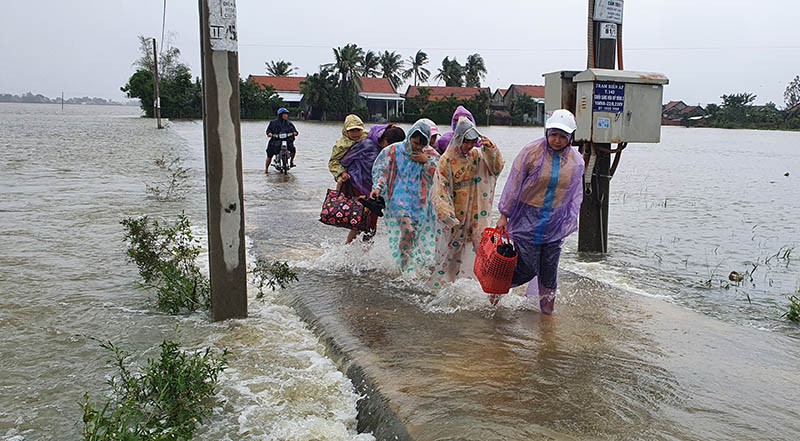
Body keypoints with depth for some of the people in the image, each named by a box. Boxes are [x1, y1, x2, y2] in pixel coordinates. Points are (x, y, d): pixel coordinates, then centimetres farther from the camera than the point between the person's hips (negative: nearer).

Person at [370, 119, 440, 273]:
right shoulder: (394, 150, 0)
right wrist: (378, 187, -13)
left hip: (421, 201, 3)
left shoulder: (431, 154, 5)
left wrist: (426, 162, -11)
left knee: (422, 235, 6)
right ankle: (404, 269, -11)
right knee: (407, 230, -22)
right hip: (400, 196, -3)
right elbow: (381, 170, 2)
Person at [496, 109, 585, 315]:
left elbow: (576, 195, 14)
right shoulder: (531, 152, -9)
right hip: (528, 218, -3)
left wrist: (570, 222, 12)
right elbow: (514, 184, -5)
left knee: (550, 265, 8)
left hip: (555, 222, 4)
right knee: (528, 267, -4)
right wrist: (504, 215, -4)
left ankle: (547, 297, 32)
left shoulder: (576, 161, 3)